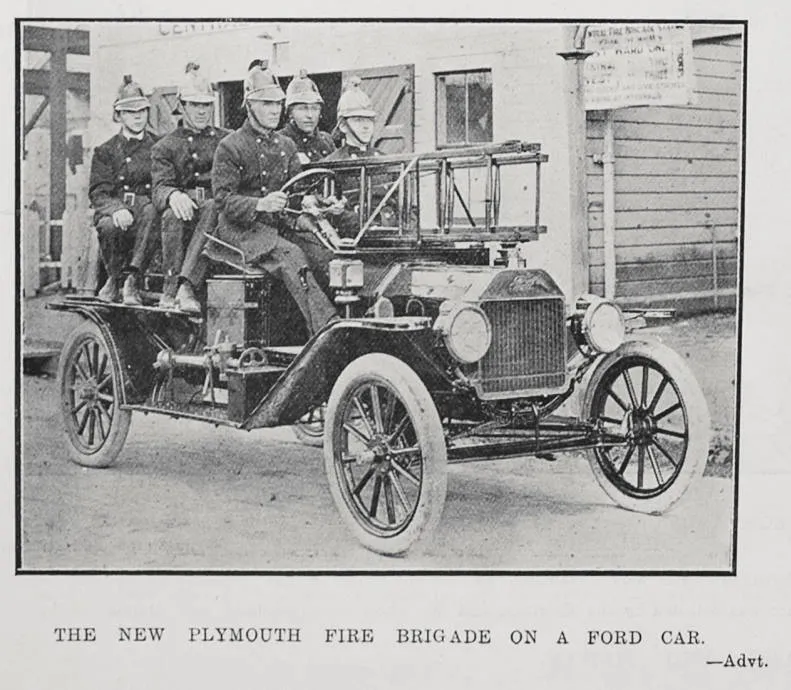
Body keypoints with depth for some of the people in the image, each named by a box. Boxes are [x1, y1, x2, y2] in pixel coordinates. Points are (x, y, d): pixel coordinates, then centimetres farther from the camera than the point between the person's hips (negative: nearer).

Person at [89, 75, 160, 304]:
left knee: (152, 211, -36)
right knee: (109, 226, -36)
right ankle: (113, 278, -7)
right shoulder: (106, 151, 13)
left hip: (146, 215, 0)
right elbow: (98, 193, 1)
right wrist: (117, 209, -22)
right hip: (115, 215, 0)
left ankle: (133, 280, -33)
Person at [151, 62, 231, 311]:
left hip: (217, 209, 0)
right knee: (173, 215, -35)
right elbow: (160, 188, -1)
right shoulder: (165, 147, 15)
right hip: (183, 209, 0)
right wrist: (173, 195, -27)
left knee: (212, 207, -35)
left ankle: (185, 284, -46)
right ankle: (171, 288, -38)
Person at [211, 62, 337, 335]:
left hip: (279, 227, 6)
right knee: (290, 255, -33)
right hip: (240, 230, -6)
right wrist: (260, 204, -27)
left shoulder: (286, 146, 19)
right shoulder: (230, 146, -1)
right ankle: (326, 329, -45)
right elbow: (223, 199, -10)